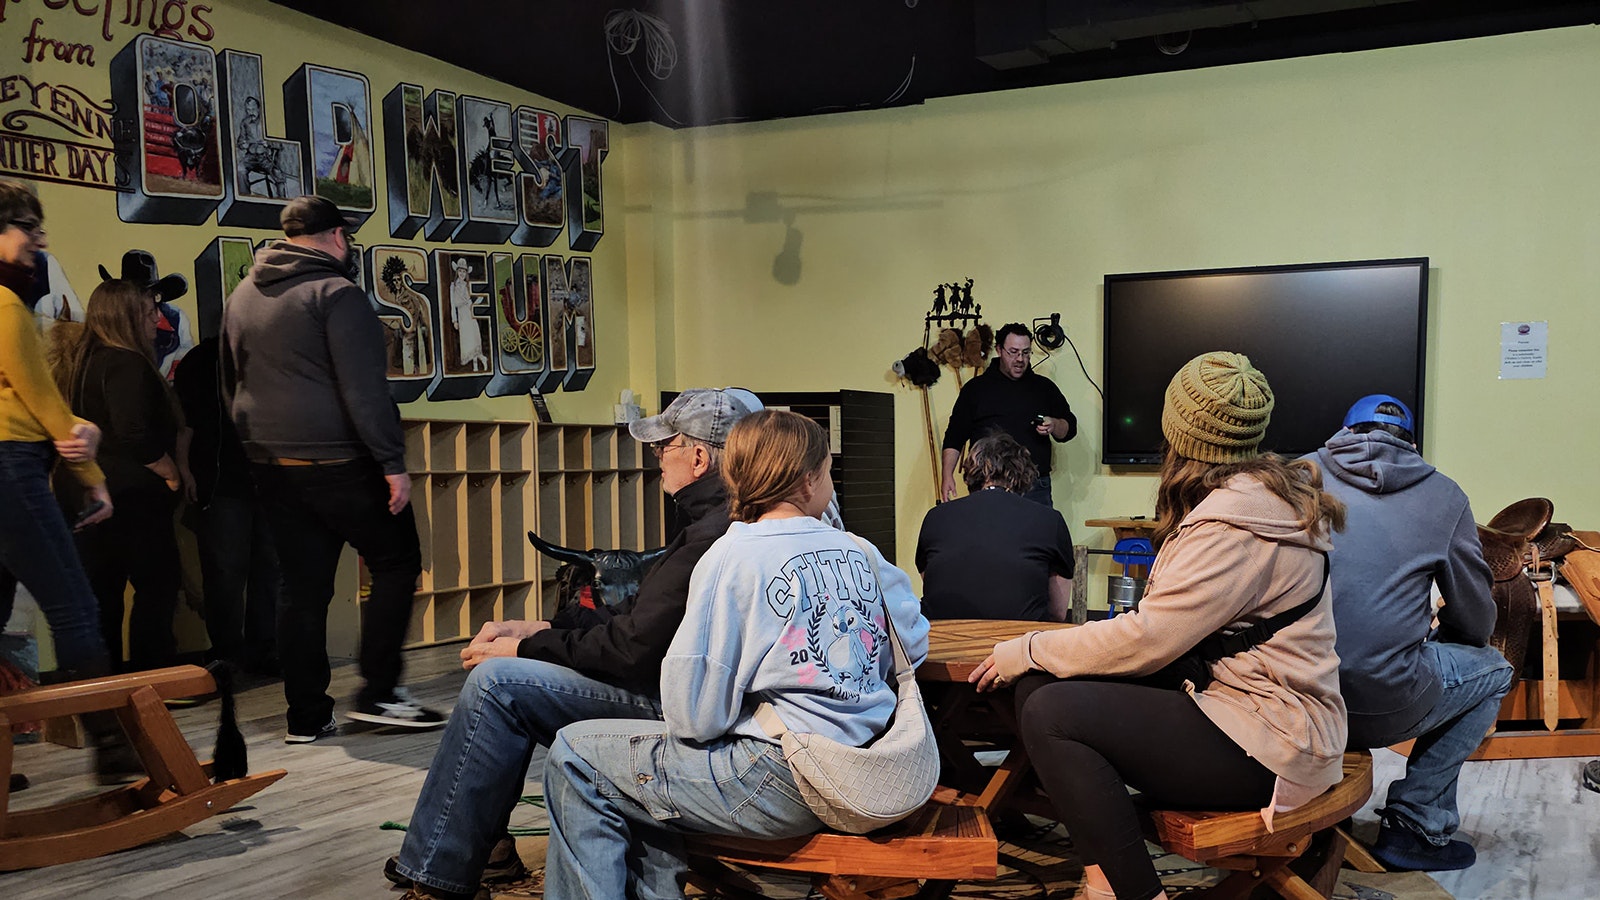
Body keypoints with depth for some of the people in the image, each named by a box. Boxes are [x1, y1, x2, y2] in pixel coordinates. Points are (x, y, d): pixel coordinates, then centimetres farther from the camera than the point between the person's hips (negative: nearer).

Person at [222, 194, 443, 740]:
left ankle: (307, 715, 13)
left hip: (270, 464, 8)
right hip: (337, 462, -7)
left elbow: (231, 386, 23)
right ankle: (379, 693, 1)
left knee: (302, 584, 10)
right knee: (396, 561, 5)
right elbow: (364, 391, -18)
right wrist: (393, 464, -16)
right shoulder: (335, 293, -11)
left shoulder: (242, 296, 16)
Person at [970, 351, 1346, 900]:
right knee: (1040, 686, -1)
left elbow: (1145, 640, -21)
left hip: (1267, 744, -10)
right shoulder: (1263, 494, 12)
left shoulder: (1236, 522, -20)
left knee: (1050, 713, -20)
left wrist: (1027, 650, -10)